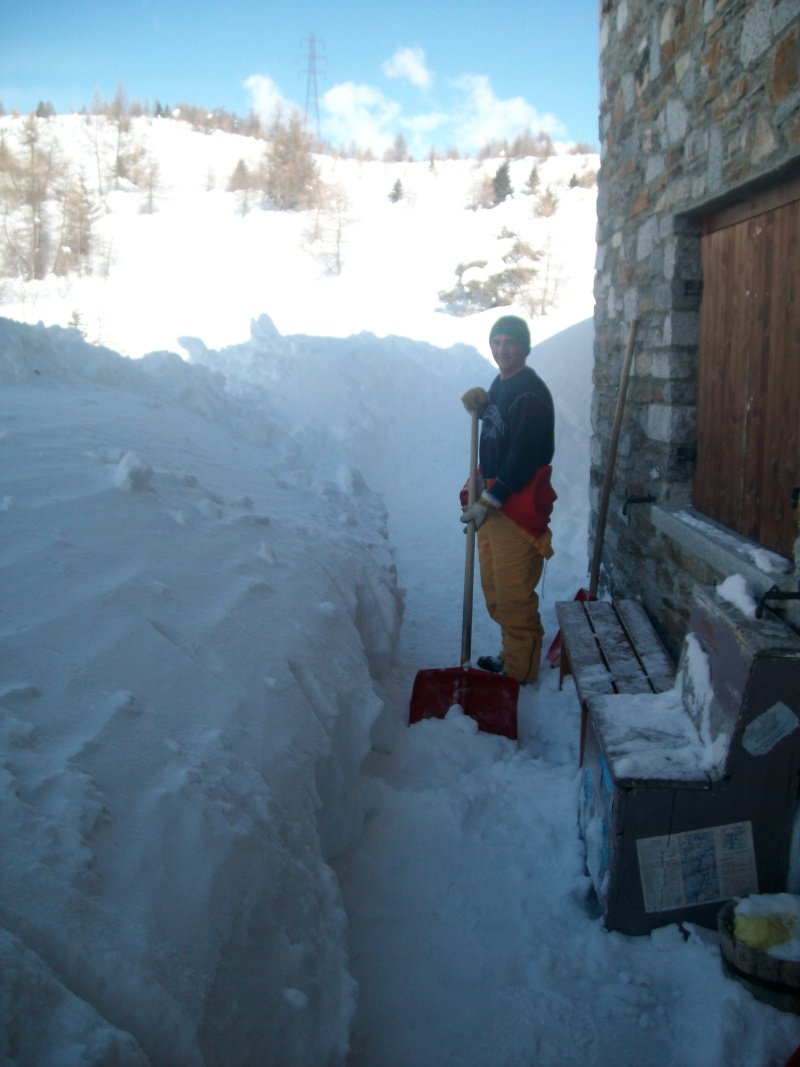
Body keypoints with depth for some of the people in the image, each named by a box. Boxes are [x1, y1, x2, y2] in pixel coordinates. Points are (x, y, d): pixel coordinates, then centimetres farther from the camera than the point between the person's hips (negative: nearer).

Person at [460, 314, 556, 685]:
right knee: (494, 588, 18)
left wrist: (490, 500, -20)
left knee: (513, 593, -4)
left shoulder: (530, 392, -16)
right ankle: (512, 654, 32)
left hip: (518, 505, -10)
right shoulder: (500, 383, 12)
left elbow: (523, 456, -21)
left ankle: (520, 671, 8)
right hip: (491, 500, 10)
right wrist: (480, 402, 5)